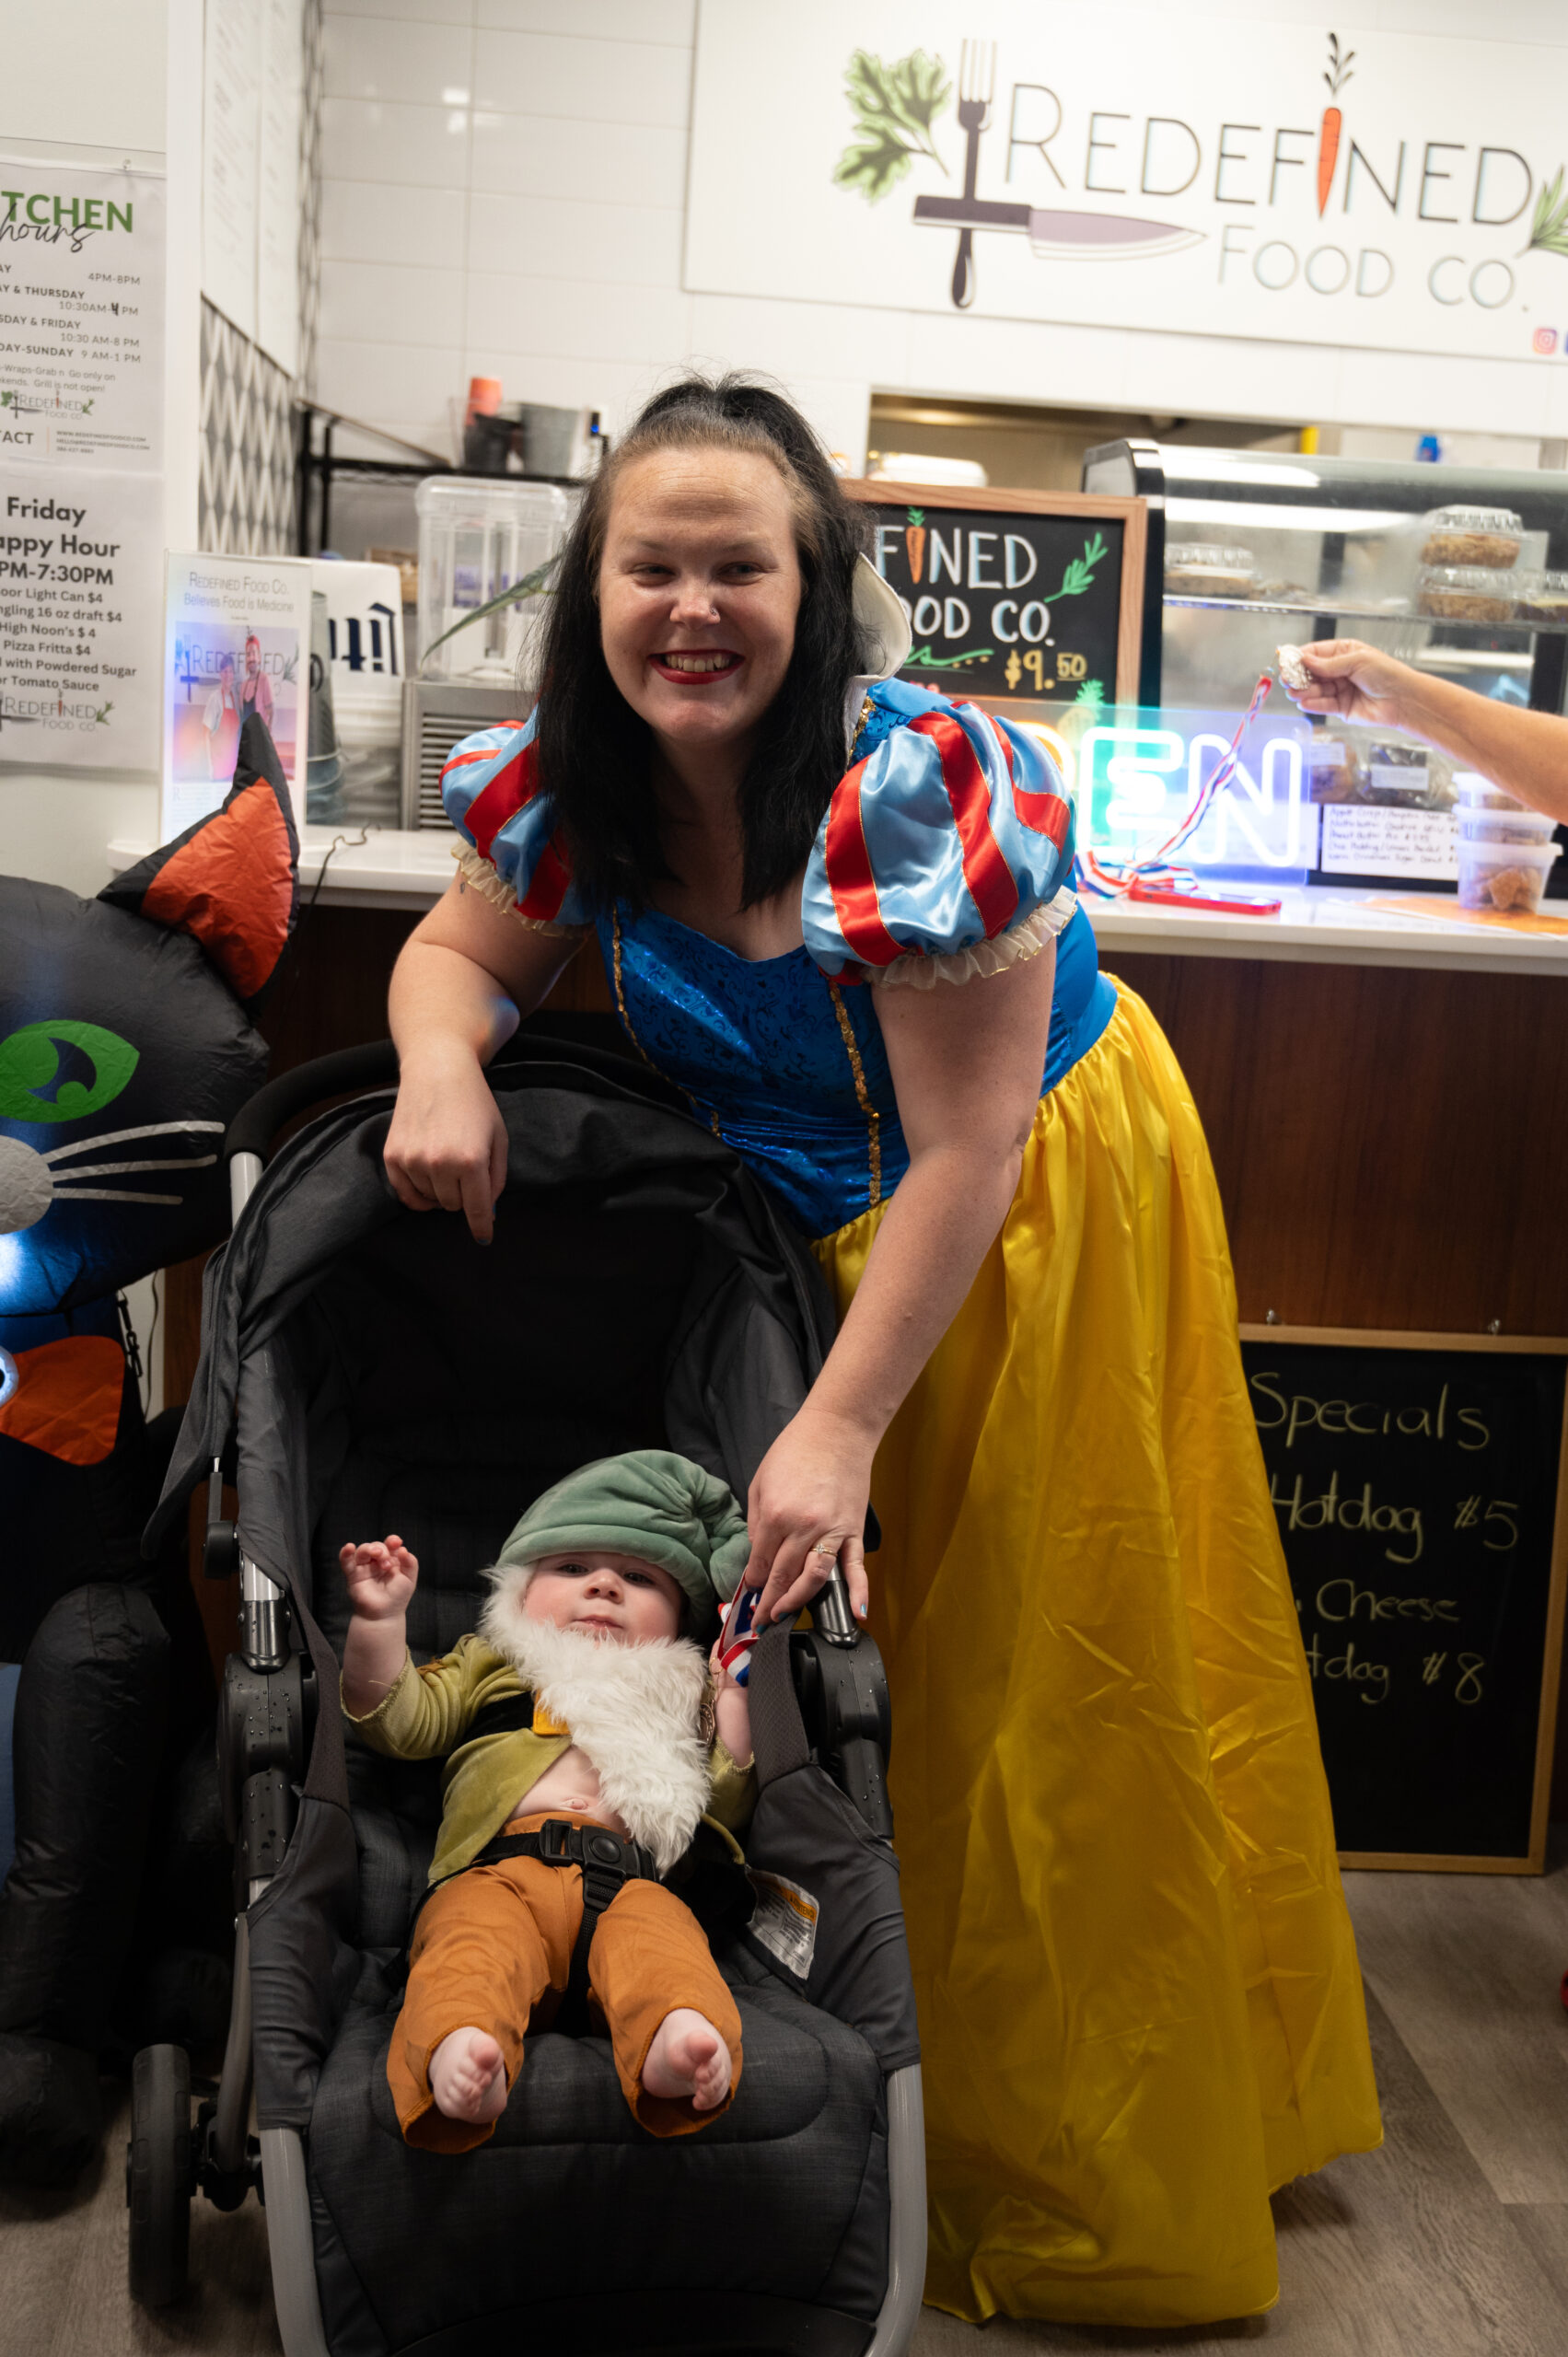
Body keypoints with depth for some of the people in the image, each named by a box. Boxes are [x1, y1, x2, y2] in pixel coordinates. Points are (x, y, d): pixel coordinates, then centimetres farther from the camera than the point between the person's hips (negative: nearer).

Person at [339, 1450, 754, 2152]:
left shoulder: (678, 1692, 36)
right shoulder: (489, 1667, 36)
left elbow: (726, 1805, 23)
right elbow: (399, 1719, 20)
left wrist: (736, 1698, 15)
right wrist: (380, 1618, 8)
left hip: (633, 1877, 0)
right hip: (499, 1868, 0)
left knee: (661, 1940, -36)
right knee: (476, 1941, -36)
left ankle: (678, 2043, -63)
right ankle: (454, 2051, -61)